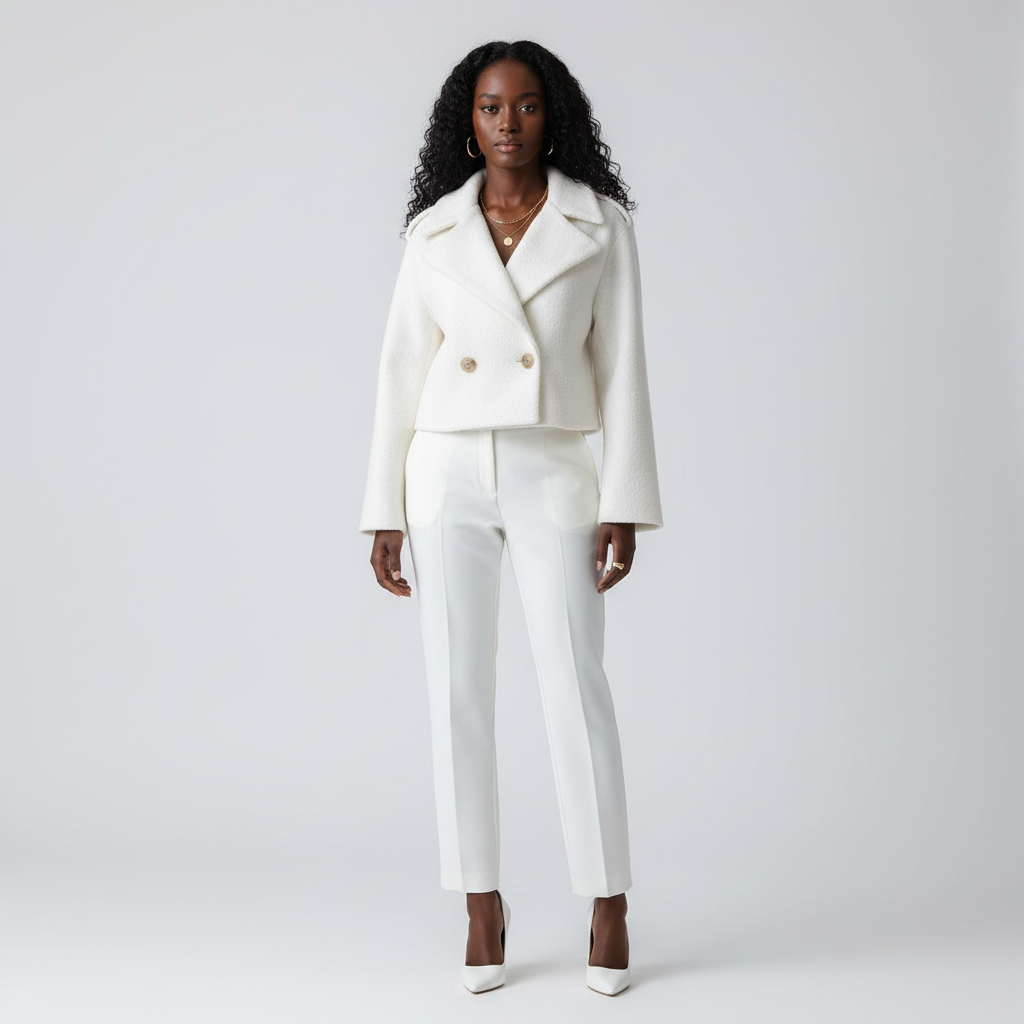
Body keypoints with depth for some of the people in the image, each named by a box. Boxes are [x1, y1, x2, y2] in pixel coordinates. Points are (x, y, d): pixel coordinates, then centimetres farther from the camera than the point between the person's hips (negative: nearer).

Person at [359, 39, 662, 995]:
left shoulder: (600, 225, 1)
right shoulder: (433, 231, 5)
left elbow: (621, 369, -1)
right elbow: (402, 372, 5)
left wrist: (625, 504, -8)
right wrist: (386, 513, 1)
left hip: (550, 476, -1)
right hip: (447, 476, 2)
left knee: (576, 689, -5)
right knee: (457, 693, 2)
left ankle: (608, 909, 7)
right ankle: (483, 906, 13)